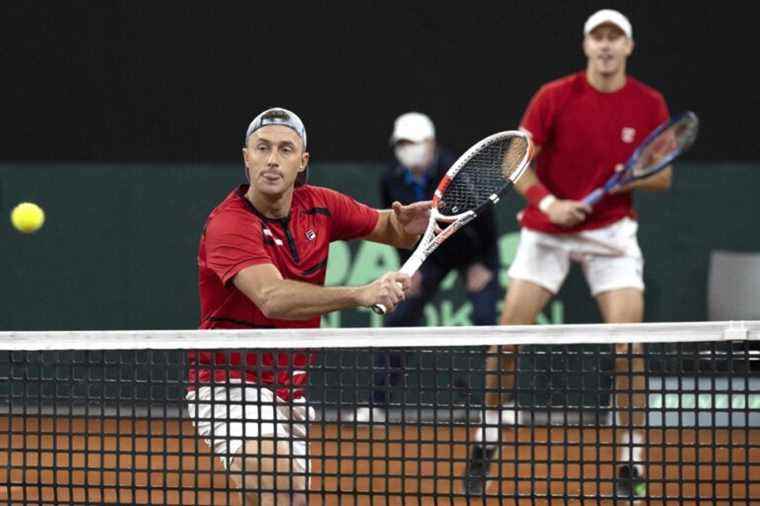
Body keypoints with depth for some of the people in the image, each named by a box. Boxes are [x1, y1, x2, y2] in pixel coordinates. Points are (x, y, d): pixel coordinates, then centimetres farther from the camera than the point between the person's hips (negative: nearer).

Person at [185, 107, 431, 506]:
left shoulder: (318, 207, 0)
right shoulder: (229, 225, -21)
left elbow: (389, 230, 15)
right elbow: (272, 298, -38)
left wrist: (407, 223, -11)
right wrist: (361, 294, -49)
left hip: (291, 390, 8)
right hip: (230, 382, -8)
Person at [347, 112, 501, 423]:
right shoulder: (392, 179, -14)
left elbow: (483, 217, -19)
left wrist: (481, 264, -15)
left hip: (473, 253, -4)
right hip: (430, 254, 4)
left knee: (485, 320, -17)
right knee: (398, 319, -3)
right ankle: (376, 404, 3)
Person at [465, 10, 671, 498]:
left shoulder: (650, 105, -4)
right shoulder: (555, 98, -9)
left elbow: (662, 176, 3)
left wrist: (636, 177, -19)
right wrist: (547, 202, -23)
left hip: (611, 230, 0)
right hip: (548, 231, 0)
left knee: (628, 341, -12)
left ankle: (632, 459, -2)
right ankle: (488, 440, 13)